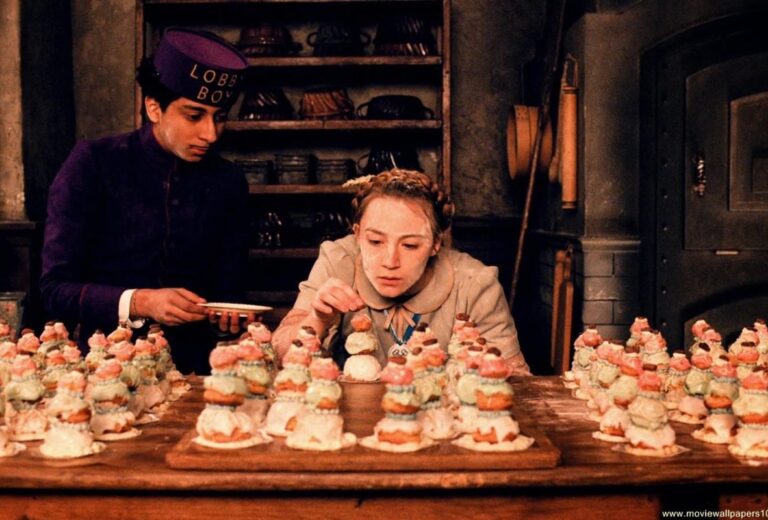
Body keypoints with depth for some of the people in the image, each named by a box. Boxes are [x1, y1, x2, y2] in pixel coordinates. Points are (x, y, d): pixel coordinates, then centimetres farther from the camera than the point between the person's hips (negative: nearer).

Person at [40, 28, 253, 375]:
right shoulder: (93, 164, -4)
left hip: (195, 366, 3)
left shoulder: (228, 182, 5)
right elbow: (56, 290, -6)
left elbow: (227, 290, 11)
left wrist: (230, 315, -12)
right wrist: (139, 303, -21)